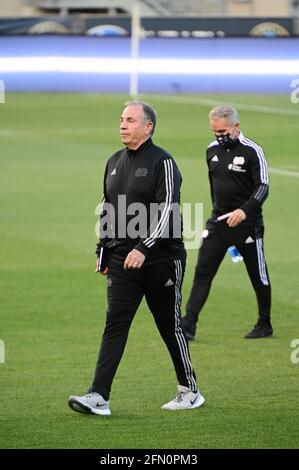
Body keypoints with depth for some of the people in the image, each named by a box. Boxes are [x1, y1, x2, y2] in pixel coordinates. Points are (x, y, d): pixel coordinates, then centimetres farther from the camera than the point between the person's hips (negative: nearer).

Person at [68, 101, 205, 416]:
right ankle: (98, 397, -10)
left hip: (161, 260, -5)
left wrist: (144, 248, -25)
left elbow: (167, 211, -17)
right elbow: (106, 211, 21)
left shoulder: (162, 162, -9)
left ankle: (189, 391, 21)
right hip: (122, 260, 5)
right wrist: (103, 254, 18)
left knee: (170, 326, 5)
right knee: (114, 325, -4)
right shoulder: (114, 163, 13)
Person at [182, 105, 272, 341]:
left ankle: (265, 325, 22)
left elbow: (263, 187, -17)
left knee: (259, 276, 7)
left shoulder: (252, 151, -12)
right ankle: (189, 325, -8)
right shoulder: (212, 150, 7)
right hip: (218, 222, 5)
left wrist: (244, 210, -32)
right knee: (202, 272, -5)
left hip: (247, 223, -5)